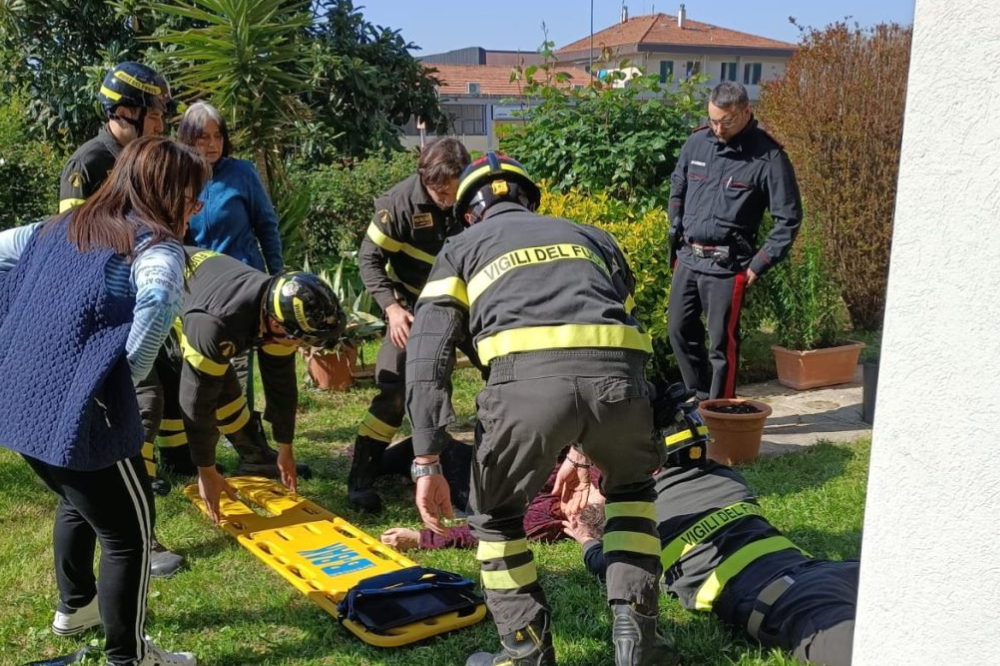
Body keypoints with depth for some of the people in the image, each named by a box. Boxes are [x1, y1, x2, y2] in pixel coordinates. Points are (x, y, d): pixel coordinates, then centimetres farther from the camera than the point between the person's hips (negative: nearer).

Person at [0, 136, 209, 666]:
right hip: (78, 412, -8)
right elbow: (157, 296, -29)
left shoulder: (61, 228, 13)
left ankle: (76, 605, 52)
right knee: (129, 530, 11)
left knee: (79, 499, 33)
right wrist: (126, 374, -13)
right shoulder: (156, 248, -10)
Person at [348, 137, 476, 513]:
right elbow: (370, 259, -14)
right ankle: (360, 479, -2)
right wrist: (392, 308, -24)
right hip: (414, 306, -3)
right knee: (395, 389, -12)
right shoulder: (400, 202, -22)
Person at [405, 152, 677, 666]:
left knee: (496, 514, 26)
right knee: (630, 487, 34)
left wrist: (426, 463, 11)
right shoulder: (590, 237, 38)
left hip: (528, 378, -3)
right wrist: (584, 450, 44)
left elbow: (427, 358, 14)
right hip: (616, 375, 3)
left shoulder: (462, 248, 29)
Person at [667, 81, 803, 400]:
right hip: (687, 257, 6)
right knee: (679, 331, 12)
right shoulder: (697, 142, 4)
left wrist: (759, 264, -10)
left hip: (725, 265, -6)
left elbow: (788, 218, -7)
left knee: (721, 343, -1)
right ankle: (700, 400, 29)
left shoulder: (768, 157, -10)